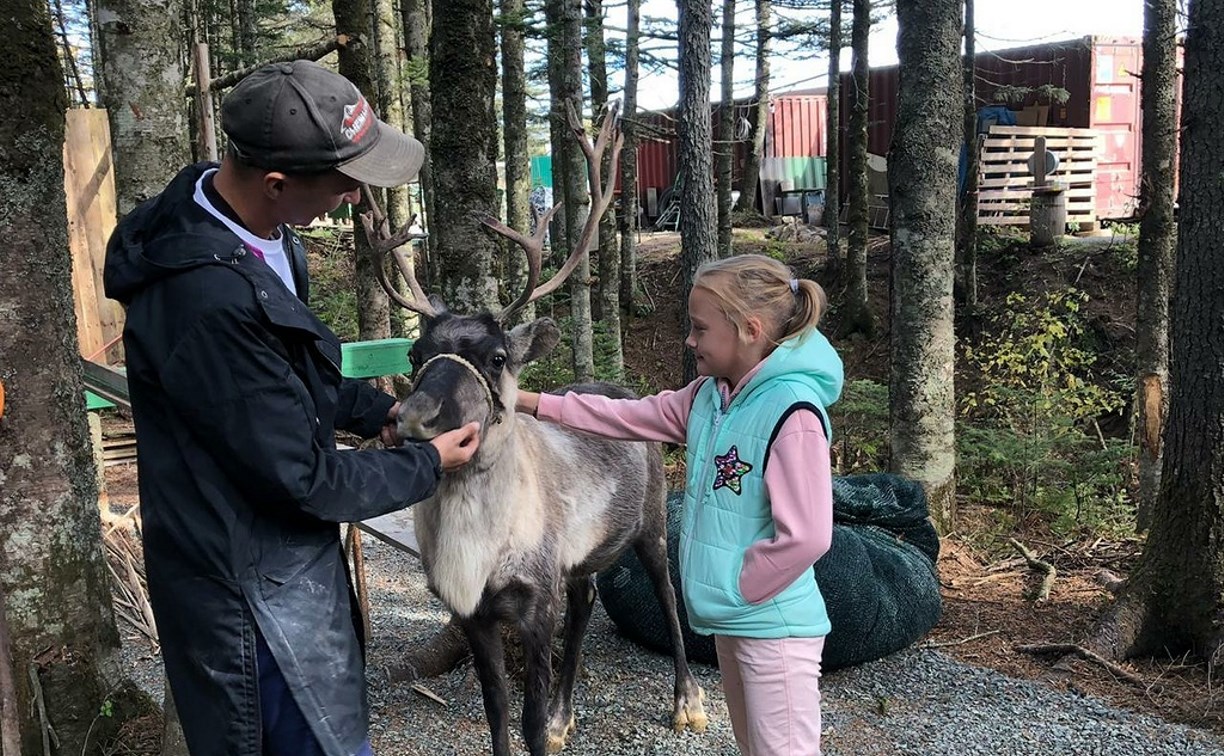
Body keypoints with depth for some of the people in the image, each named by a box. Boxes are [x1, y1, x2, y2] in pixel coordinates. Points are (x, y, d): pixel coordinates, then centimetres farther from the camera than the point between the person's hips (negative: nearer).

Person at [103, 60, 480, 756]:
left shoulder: (255, 230, -3)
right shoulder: (212, 299, -34)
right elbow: (302, 480, -24)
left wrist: (374, 409, 4)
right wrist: (427, 466, -11)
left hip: (289, 555, 9)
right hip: (255, 590, -9)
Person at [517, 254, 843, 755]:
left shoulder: (793, 413, -24)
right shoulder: (709, 395, 2)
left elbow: (806, 536, -27)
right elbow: (631, 417, 10)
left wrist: (737, 589, -16)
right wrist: (534, 403, 7)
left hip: (772, 625, -9)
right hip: (731, 618, 9)